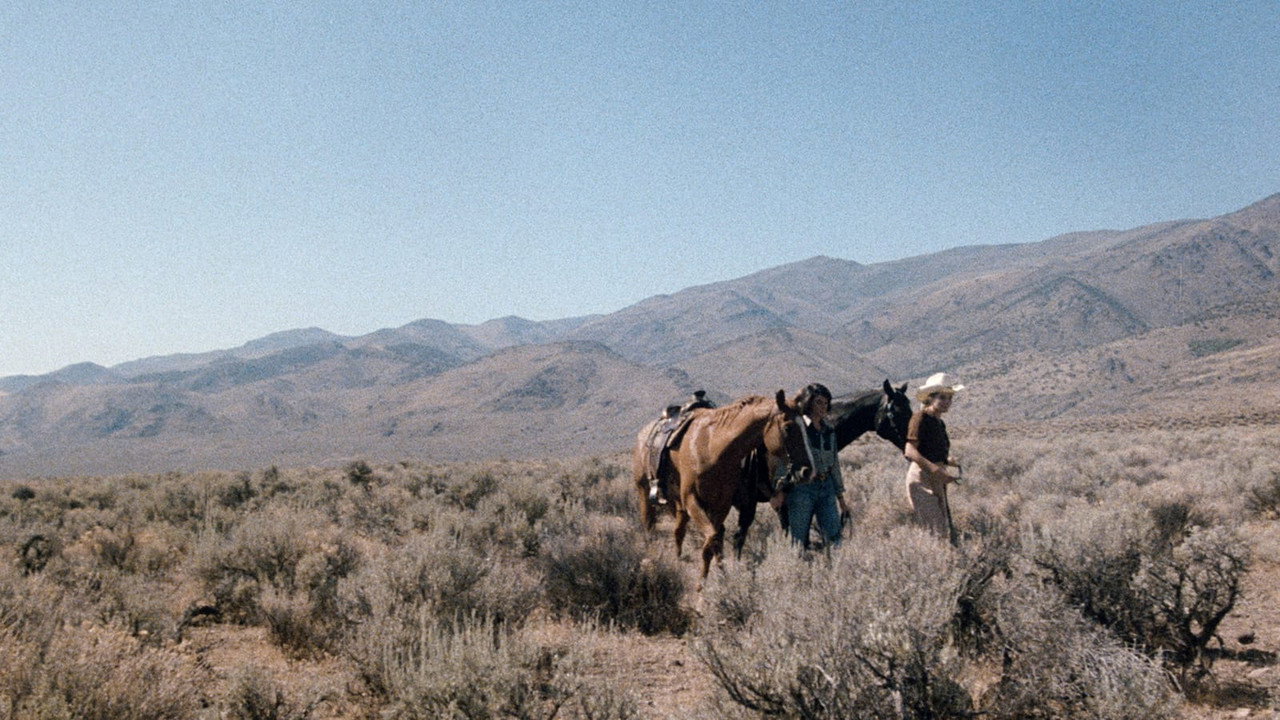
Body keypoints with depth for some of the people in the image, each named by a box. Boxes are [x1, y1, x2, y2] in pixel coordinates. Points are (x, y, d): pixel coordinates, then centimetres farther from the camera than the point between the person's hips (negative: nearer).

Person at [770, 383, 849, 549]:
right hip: (801, 488, -5)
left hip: (826, 487, 5)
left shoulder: (829, 430, 13)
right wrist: (779, 491, -17)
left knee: (834, 538, -2)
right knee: (799, 542, 0)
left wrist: (841, 499, 18)